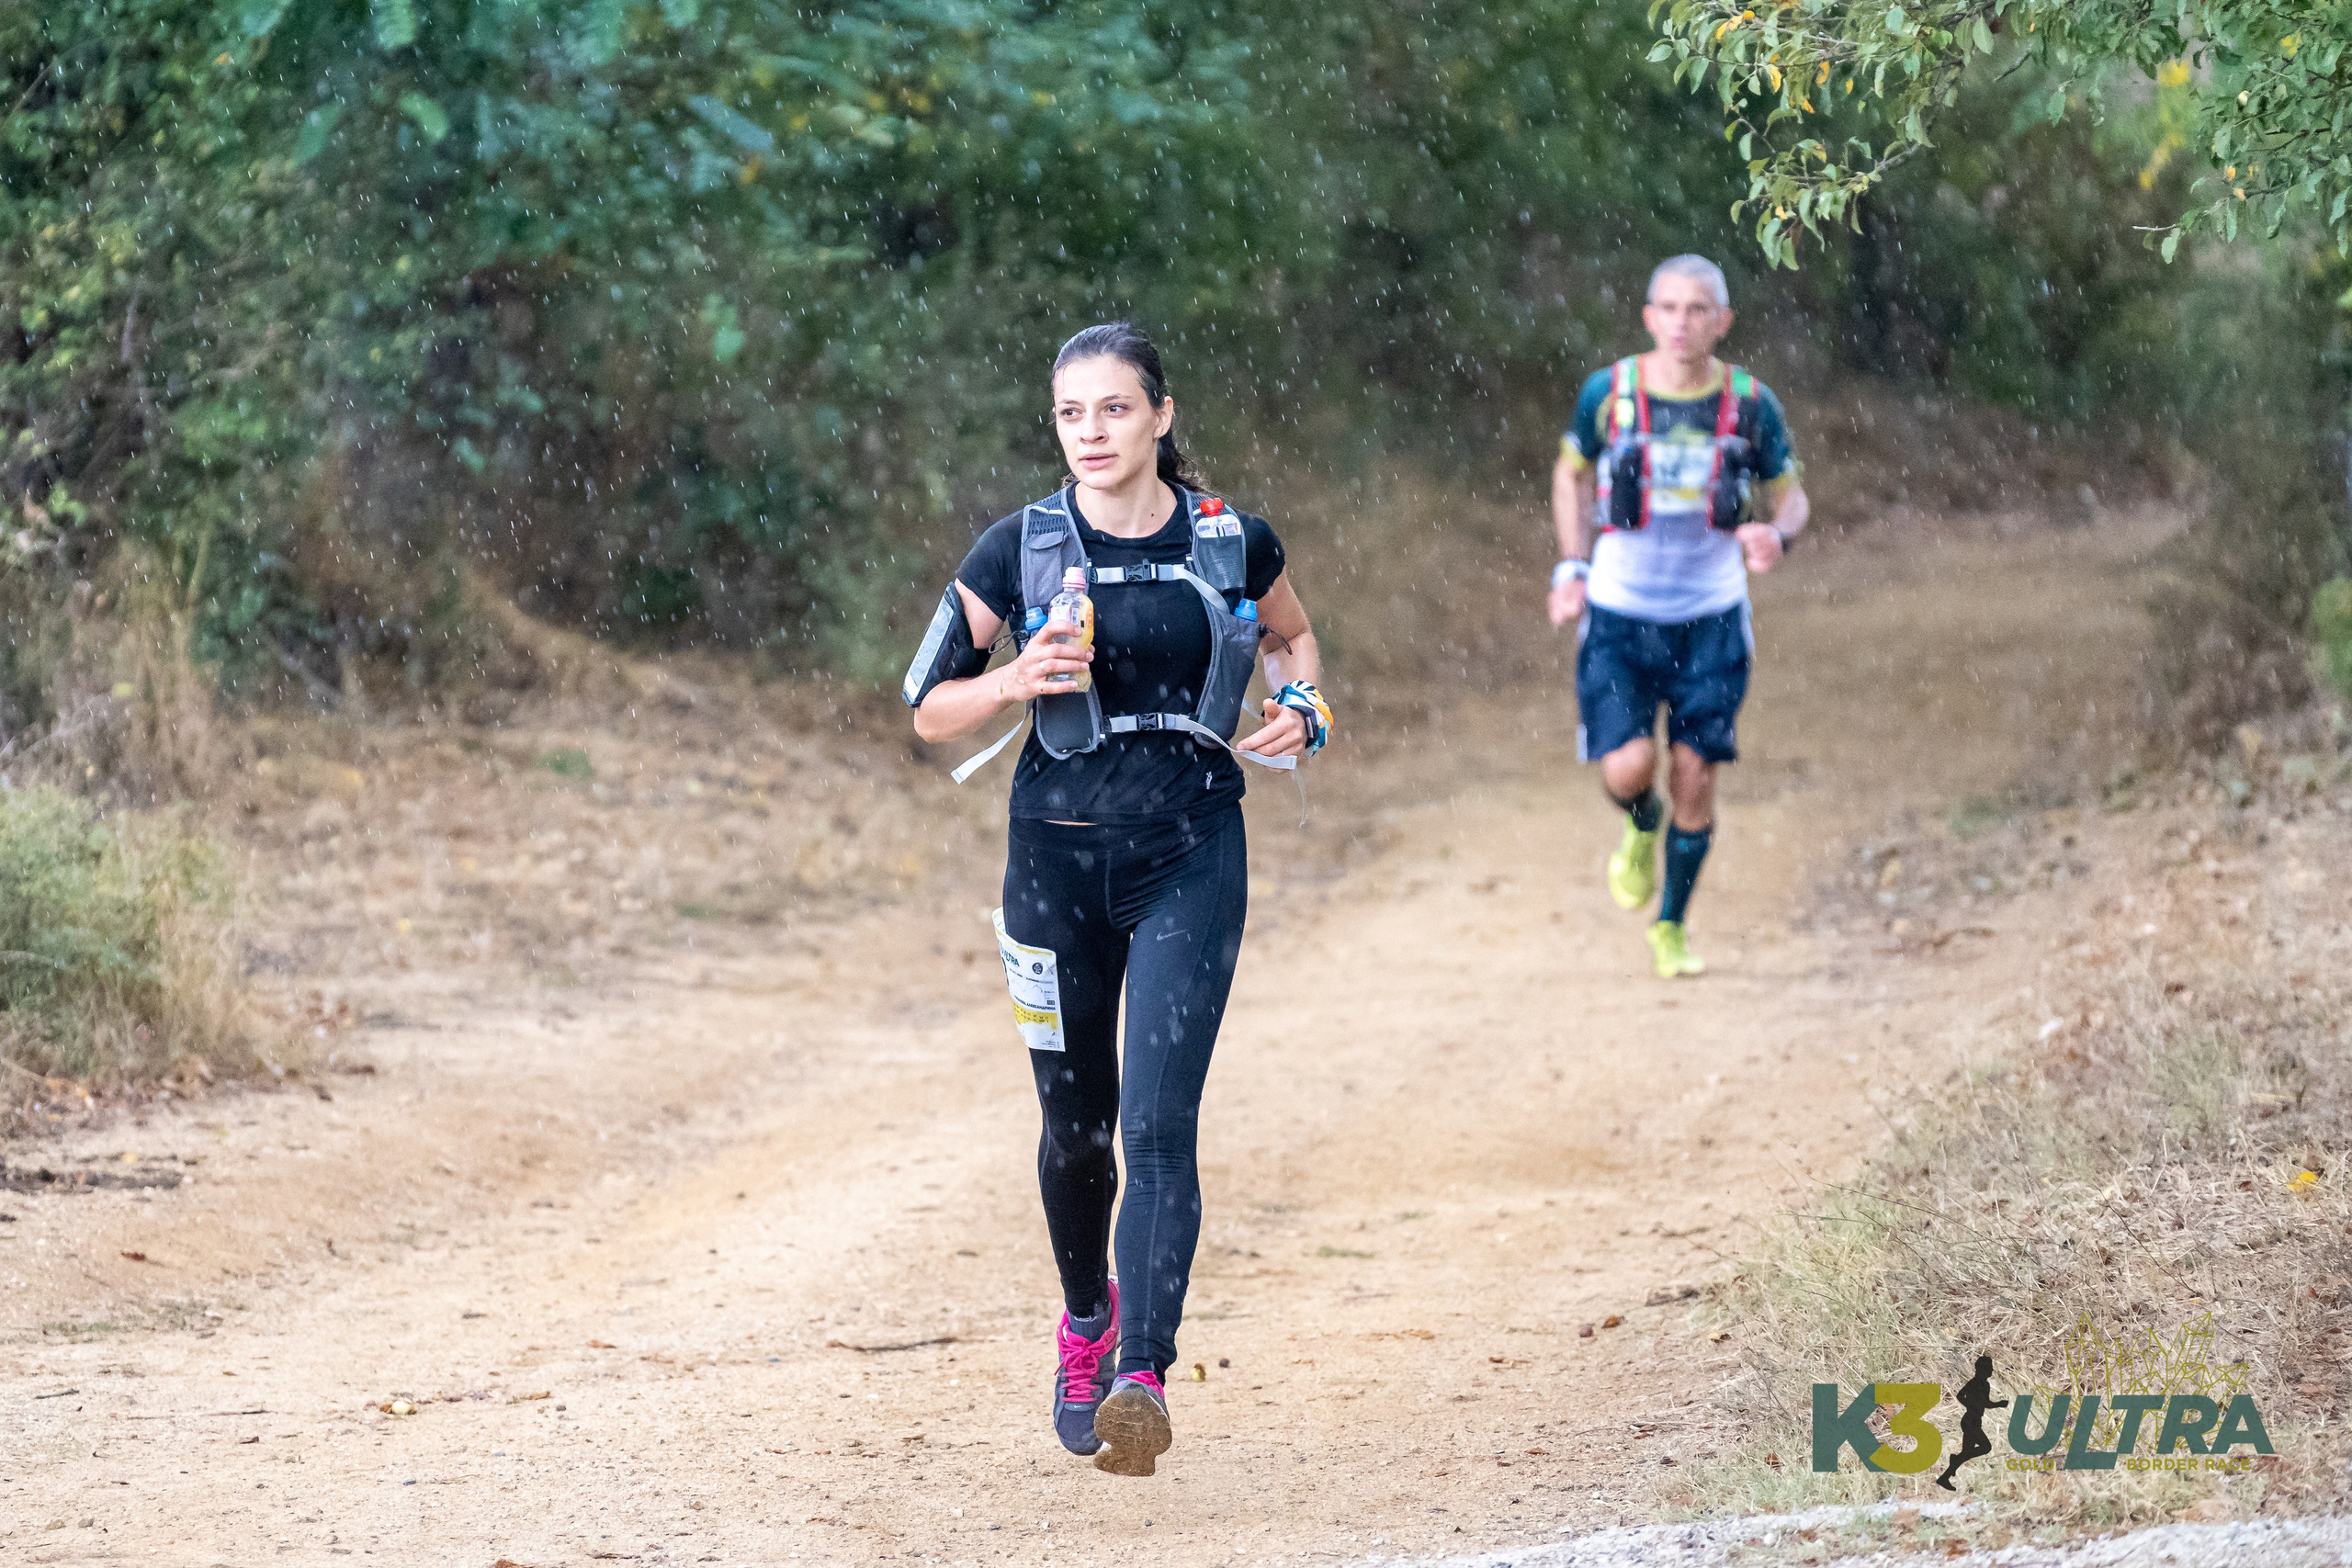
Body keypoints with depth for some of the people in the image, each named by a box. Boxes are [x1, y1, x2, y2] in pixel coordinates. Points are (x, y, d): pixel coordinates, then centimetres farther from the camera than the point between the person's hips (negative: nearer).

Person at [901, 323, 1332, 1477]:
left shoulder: (1232, 544, -1)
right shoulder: (1020, 550, -3)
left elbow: (1291, 635, 21)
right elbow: (928, 710, 2)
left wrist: (1301, 711, 0)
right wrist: (1016, 680, -17)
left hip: (1191, 857, -1)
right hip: (1060, 853, 1)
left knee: (1158, 1122, -14)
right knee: (1077, 1120, 13)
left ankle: (1142, 1380, -20)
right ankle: (1086, 1322, 41)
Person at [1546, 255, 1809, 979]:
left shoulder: (1751, 404, -7)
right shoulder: (1608, 393, -8)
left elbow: (1789, 495, 6)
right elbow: (1572, 472, 11)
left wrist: (1778, 533, -18)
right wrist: (1572, 567, 0)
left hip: (1710, 616, 1)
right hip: (1619, 612, -1)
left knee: (1695, 775, 0)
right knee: (1627, 768, -14)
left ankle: (1671, 926, 22)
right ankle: (1642, 827, 25)